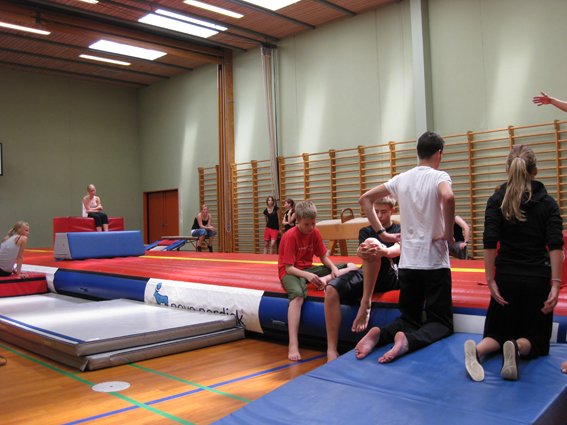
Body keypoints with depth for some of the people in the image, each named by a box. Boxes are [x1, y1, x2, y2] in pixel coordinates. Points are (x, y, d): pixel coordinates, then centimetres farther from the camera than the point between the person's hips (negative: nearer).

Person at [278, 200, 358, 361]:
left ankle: (323, 280, -27)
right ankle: (293, 346, -47)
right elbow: (289, 268, -19)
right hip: (290, 272, -6)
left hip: (309, 269, 7)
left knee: (351, 266, -2)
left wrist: (334, 268, -15)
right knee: (298, 294, -44)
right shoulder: (290, 236, -15)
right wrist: (307, 275, -35)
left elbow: (324, 257, 7)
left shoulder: (315, 233, 2)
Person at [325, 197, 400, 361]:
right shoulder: (366, 231, 22)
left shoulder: (400, 231, 14)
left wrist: (383, 251, -37)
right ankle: (332, 350, -31)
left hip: (392, 277, -3)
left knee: (371, 242, -32)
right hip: (366, 274, 3)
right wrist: (361, 252, -30)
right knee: (332, 289, -28)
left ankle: (365, 304, -34)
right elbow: (361, 250, -1)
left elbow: (397, 250, -11)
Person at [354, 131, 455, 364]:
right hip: (434, 263, -4)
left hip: (407, 263, 5)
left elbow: (365, 199, 12)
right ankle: (408, 340, -26)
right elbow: (448, 197, -31)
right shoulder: (439, 176, -7)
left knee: (409, 319, 17)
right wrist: (448, 233, -16)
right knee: (441, 323, 5)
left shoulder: (401, 179, 8)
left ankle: (380, 334, -15)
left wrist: (382, 233, 11)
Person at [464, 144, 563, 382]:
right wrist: (556, 284, -11)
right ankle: (518, 348, -24)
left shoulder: (497, 201, 0)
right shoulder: (547, 202, 1)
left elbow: (490, 243, -10)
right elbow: (555, 245, -10)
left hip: (506, 277, 1)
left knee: (499, 332, 14)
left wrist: (490, 280, -8)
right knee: (535, 337, 12)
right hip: (537, 278, -1)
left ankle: (478, 350, -20)